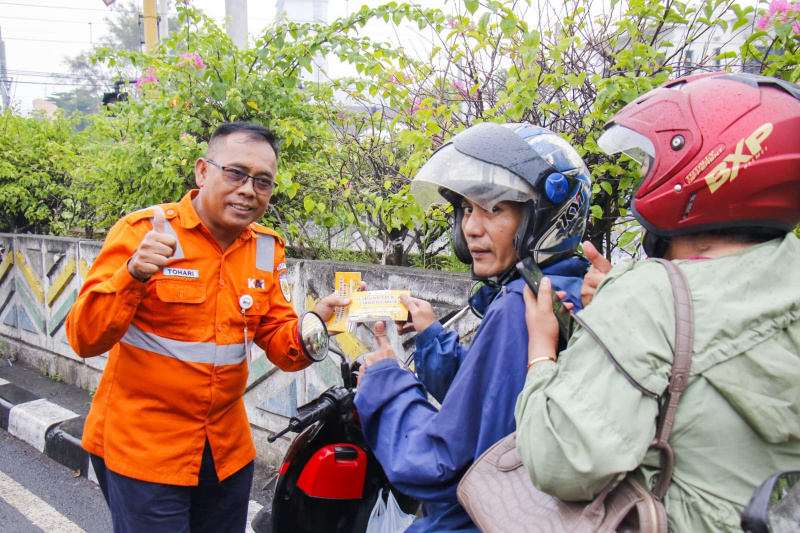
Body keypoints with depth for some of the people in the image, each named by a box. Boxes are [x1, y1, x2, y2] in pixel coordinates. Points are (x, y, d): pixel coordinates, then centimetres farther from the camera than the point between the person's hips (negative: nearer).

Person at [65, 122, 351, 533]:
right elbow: (86, 340, -16)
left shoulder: (267, 248, 3)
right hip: (141, 450, -5)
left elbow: (279, 341, 2)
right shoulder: (141, 232, -12)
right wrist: (133, 275, -33)